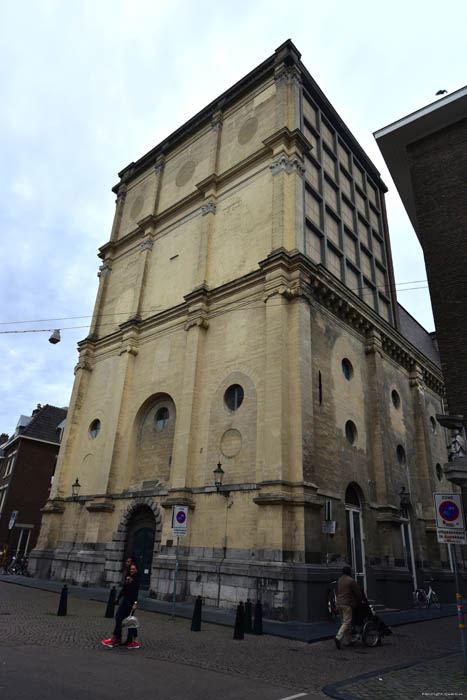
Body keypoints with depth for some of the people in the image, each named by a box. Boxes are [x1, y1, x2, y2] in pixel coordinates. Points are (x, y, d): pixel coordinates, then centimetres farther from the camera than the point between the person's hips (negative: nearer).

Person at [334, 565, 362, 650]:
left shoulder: (339, 580, 14)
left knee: (344, 622, 16)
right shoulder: (351, 581, -9)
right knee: (347, 622, -7)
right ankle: (338, 637, -20)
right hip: (347, 604, -7)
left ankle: (348, 639, 19)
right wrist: (359, 602, 12)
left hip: (339, 604, 8)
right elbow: (358, 593, -5)